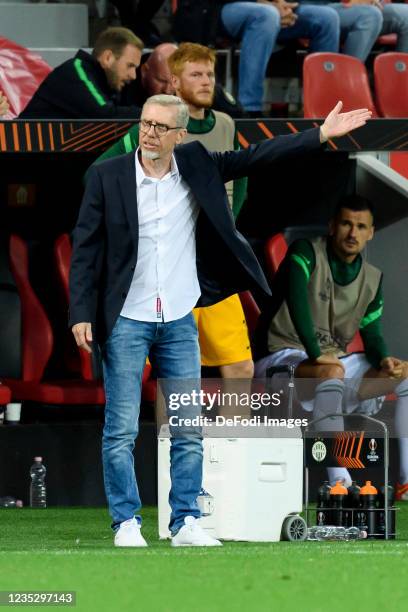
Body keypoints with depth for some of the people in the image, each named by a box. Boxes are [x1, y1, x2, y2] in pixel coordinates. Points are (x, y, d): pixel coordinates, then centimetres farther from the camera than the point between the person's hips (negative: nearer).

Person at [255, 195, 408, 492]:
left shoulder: (373, 279, 10)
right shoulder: (306, 253, -9)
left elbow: (372, 334, 10)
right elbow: (297, 300, -25)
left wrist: (383, 360, -14)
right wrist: (315, 355, -32)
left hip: (335, 360, 7)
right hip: (283, 357, -7)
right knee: (332, 372, -39)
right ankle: (338, 482, -45)